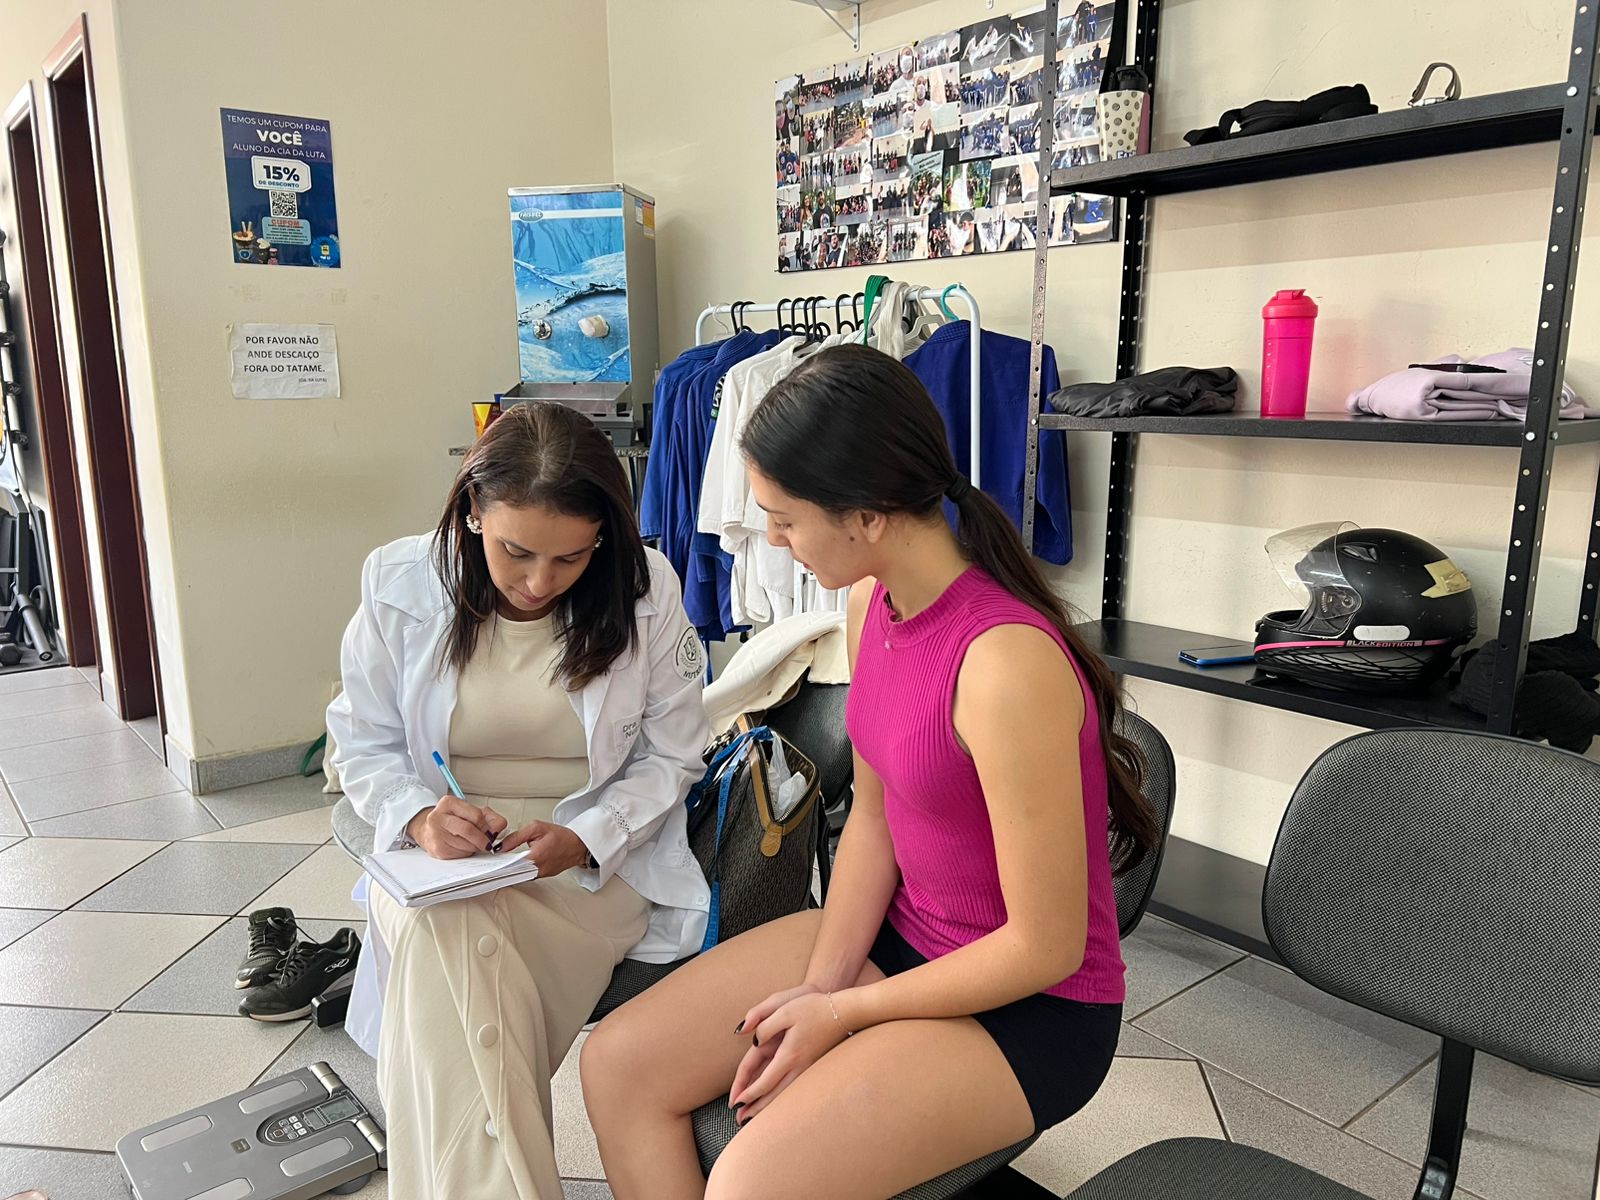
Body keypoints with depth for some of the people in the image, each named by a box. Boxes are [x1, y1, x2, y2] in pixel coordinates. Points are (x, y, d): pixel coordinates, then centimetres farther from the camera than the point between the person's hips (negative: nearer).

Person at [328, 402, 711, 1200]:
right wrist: (420, 816, -16)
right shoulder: (400, 583, -5)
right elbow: (365, 745, 5)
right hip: (439, 855, 2)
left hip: (597, 859, -1)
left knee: (448, 956, -29)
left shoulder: (645, 592, -8)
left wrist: (582, 839, -17)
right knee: (441, 935, -33)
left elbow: (671, 754, -1)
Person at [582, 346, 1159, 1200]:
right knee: (616, 1066, 1)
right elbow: (872, 814, 4)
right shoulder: (870, 601, -5)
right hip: (900, 932, 8)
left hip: (1029, 1002, -7)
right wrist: (822, 979, -8)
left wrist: (845, 1012, -13)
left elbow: (1045, 945, -23)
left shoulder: (1005, 663, -31)